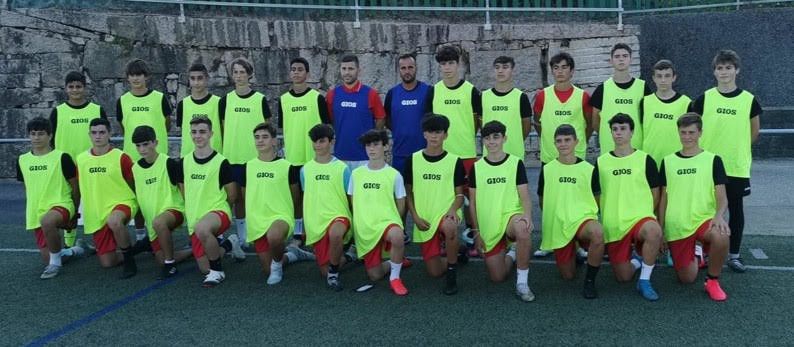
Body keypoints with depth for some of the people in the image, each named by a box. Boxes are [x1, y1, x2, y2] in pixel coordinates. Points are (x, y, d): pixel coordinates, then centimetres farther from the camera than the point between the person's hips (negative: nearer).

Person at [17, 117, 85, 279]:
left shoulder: (61, 157, -6)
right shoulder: (22, 160, 8)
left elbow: (75, 186, 1)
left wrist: (74, 214, 5)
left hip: (61, 205, -5)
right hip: (36, 213, 5)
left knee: (47, 221, -41)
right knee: (47, 258, 0)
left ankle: (56, 261, -18)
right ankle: (72, 250, 33)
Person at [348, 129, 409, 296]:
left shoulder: (394, 174, -1)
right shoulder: (356, 174, 6)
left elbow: (401, 205, 5)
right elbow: (353, 201, 15)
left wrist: (389, 222, 1)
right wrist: (361, 221, 8)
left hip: (387, 221, -3)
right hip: (365, 228, 3)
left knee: (397, 236, -40)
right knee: (374, 275, 1)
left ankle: (395, 277, -16)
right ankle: (394, 262, 35)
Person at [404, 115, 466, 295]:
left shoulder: (454, 161, -1)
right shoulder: (413, 160, 3)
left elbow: (459, 193, 2)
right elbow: (408, 192, 8)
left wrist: (453, 209, -18)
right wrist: (415, 216, -5)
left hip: (446, 214, -2)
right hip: (424, 221, 2)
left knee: (449, 227, -41)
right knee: (435, 272, -1)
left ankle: (452, 272, -19)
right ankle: (450, 254, 34)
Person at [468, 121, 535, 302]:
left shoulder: (516, 163, 0)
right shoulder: (476, 167, 5)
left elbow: (525, 195, -6)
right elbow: (473, 201, 8)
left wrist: (527, 215, -26)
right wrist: (476, 231, 4)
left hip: (511, 216, -2)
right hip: (488, 226, 2)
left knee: (523, 231, -40)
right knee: (497, 277, -1)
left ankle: (522, 283, -23)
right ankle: (510, 254, 34)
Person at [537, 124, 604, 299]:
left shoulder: (588, 169, 0)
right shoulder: (547, 169, 3)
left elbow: (596, 199, 9)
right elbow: (542, 200, 13)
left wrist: (587, 215, 0)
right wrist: (555, 215, 9)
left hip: (583, 219, -2)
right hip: (558, 226, 2)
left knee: (598, 233, -39)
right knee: (568, 275, 4)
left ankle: (590, 281, -18)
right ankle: (573, 251, 39)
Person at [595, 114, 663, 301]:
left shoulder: (645, 159, 2)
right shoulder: (601, 162, 6)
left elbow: (655, 193, 7)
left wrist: (645, 215, 1)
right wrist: (605, 217, 7)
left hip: (640, 218, -1)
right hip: (613, 225, 2)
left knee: (654, 231, -39)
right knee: (623, 277, -2)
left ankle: (644, 281, -17)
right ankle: (638, 259, 34)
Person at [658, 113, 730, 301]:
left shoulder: (712, 160, 2)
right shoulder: (668, 161, 7)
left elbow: (722, 197, -3)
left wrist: (719, 215, -25)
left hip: (704, 220, -2)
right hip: (676, 226, 2)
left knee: (721, 237, -37)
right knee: (687, 278, 0)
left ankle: (712, 281, -9)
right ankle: (695, 257, 37)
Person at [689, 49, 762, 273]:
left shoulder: (749, 100, -1)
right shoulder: (705, 98, -1)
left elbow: (754, 132, 10)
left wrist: (737, 148, 12)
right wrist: (702, 149, 5)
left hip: (737, 166, 0)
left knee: (736, 210, 6)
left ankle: (734, 254, 18)